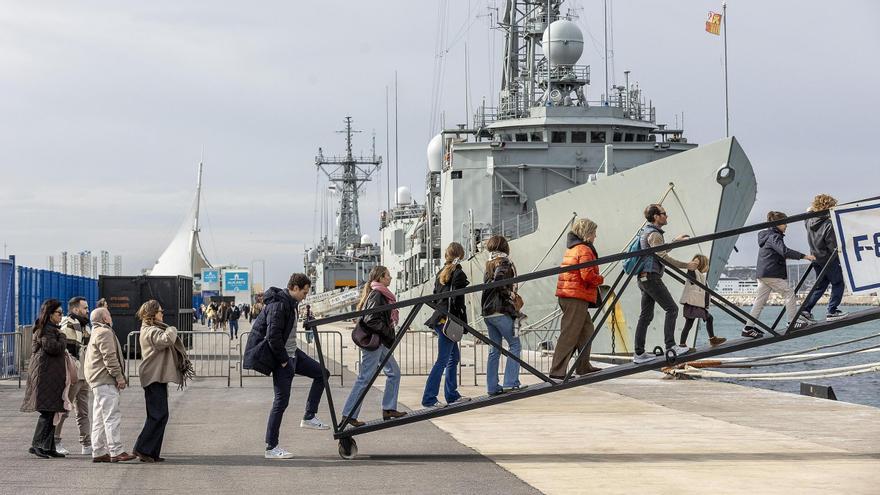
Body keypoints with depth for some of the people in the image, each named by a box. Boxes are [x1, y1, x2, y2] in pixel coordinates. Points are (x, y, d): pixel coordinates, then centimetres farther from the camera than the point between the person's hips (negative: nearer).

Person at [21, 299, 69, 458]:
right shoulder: (46, 330, -12)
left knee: (50, 412, 9)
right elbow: (54, 348, -22)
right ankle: (36, 445, -12)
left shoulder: (52, 328, 21)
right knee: (47, 411, -12)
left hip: (52, 376, 11)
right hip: (46, 375, -11)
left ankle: (48, 447, 11)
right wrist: (62, 337, -5)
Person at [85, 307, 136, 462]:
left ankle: (98, 452, 12)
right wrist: (119, 376, -17)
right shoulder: (105, 332, -9)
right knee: (112, 416, -14)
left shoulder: (96, 333, 25)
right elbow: (109, 357, -18)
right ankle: (116, 451, -18)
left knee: (100, 418, 11)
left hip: (97, 381, 11)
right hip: (105, 381, -11)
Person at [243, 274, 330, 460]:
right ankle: (271, 448, -1)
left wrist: (291, 355, 16)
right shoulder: (278, 305, -21)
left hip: (292, 354, 10)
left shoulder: (291, 303, 11)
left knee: (322, 373, 12)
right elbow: (273, 336, -25)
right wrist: (283, 360, -18)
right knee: (281, 401, -7)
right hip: (281, 358, -10)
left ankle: (309, 417, 14)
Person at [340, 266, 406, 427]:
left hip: (380, 342, 11)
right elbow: (371, 321, -24)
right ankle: (349, 415, -3)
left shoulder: (381, 294, 14)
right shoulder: (376, 295, -17)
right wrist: (389, 332, -17)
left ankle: (389, 409, 19)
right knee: (365, 378, -7)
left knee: (394, 372, 14)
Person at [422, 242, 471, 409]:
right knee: (442, 361, -6)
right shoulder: (458, 274, -11)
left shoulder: (441, 274, 13)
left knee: (454, 357, 17)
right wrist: (463, 324, -11)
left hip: (440, 319, 9)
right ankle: (429, 398, -7)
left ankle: (452, 395, 21)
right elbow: (458, 301, -15)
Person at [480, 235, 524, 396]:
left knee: (494, 350, 10)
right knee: (515, 345, 1)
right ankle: (511, 382, -6)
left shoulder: (489, 263, 17)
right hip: (501, 311, -8)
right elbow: (498, 280, -23)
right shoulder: (503, 262, -7)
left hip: (488, 312, 8)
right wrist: (509, 294, -11)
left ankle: (492, 387, 9)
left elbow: (488, 284, 15)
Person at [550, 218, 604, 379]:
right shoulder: (584, 250, -11)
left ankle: (583, 366, 25)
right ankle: (557, 371, -12)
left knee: (586, 329, 19)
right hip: (577, 297, -10)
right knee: (569, 334, -10)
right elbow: (587, 275, -21)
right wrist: (601, 279, -3)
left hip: (567, 295, 10)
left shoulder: (572, 248, 19)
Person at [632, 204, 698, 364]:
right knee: (672, 309, -9)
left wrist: (676, 241, 39)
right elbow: (664, 257, -17)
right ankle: (670, 346, -15)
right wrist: (686, 265, -13)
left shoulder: (646, 231, 19)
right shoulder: (653, 234, -12)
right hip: (651, 277, -10)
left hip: (643, 278, 10)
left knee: (646, 315, 7)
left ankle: (639, 354, 5)